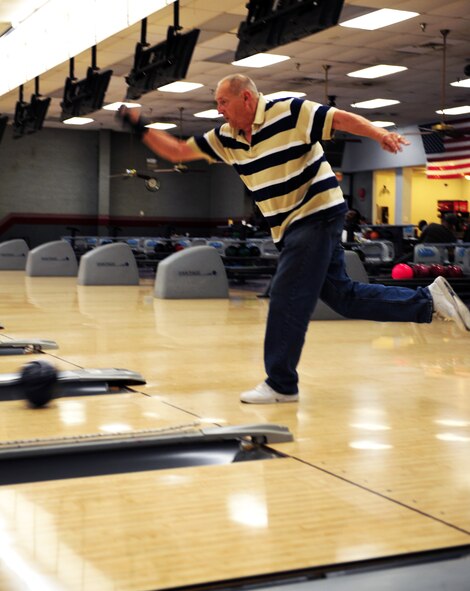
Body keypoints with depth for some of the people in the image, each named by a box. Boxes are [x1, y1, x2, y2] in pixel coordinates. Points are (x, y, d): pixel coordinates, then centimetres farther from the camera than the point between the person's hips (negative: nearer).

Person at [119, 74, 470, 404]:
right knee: (343, 296, 8)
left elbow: (342, 119, -15)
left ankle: (281, 385, 0)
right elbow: (178, 152, 12)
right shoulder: (225, 137, 8)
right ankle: (429, 300, 18)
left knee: (287, 298, -10)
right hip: (289, 227, 8)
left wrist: (380, 134, -30)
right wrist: (141, 128, 2)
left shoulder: (289, 112, -12)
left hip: (318, 214, -8)